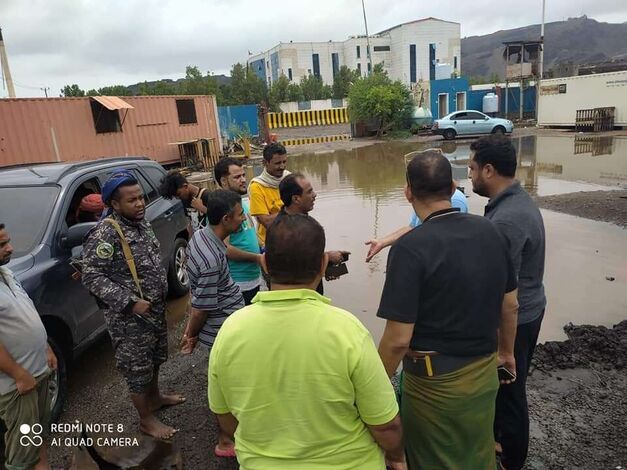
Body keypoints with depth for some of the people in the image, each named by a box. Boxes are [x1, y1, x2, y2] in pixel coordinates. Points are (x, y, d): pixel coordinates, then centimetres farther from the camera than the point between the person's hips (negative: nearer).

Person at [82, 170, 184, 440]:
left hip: (155, 308, 8)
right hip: (128, 317, -8)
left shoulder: (141, 222, 3)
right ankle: (146, 420, 27)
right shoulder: (105, 234, -23)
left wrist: (162, 293, 12)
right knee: (137, 369, 9)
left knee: (154, 359, 25)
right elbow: (91, 276, -25)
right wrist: (130, 302, -26)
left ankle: (155, 397, 48)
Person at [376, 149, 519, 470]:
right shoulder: (489, 231, -5)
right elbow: (510, 305, 6)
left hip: (435, 382, -6)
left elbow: (398, 340, -23)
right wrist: (506, 352, 23)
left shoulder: (410, 248, -25)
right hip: (485, 372, 6)